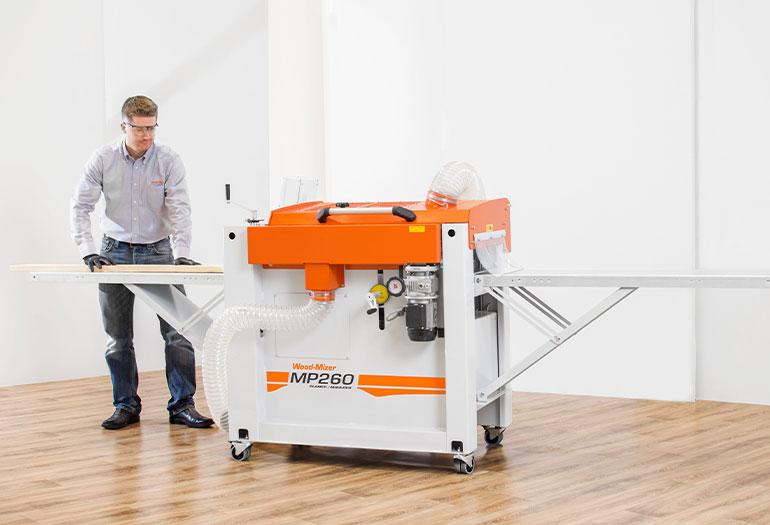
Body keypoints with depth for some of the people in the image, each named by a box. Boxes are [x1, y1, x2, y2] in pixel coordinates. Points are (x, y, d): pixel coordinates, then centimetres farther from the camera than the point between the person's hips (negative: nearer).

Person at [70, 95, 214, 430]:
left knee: (177, 331, -7)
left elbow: (179, 209, -13)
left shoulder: (168, 161, -9)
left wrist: (181, 252, -25)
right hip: (116, 251, 1)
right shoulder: (103, 160, -6)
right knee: (118, 337, 6)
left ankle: (182, 405, 1)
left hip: (158, 250, -1)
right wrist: (88, 251, -17)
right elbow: (80, 207, -6)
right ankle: (126, 406, 17)